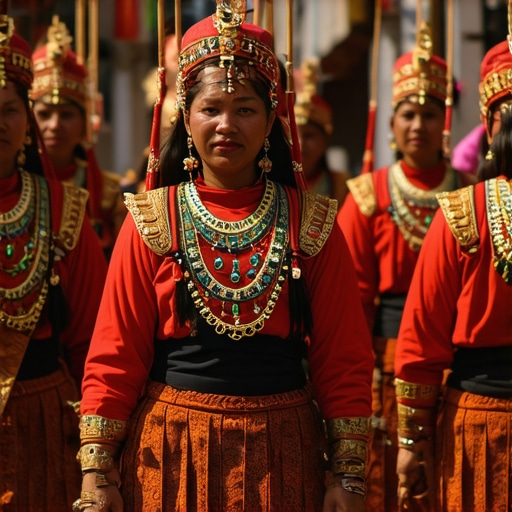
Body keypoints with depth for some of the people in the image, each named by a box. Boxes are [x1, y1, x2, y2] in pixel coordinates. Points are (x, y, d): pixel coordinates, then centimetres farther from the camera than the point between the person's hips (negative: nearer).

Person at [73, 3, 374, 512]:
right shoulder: (151, 222, -1)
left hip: (280, 451, 0)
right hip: (170, 449, 0)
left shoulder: (312, 223, 0)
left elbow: (345, 360, 1)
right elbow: (113, 356, -1)